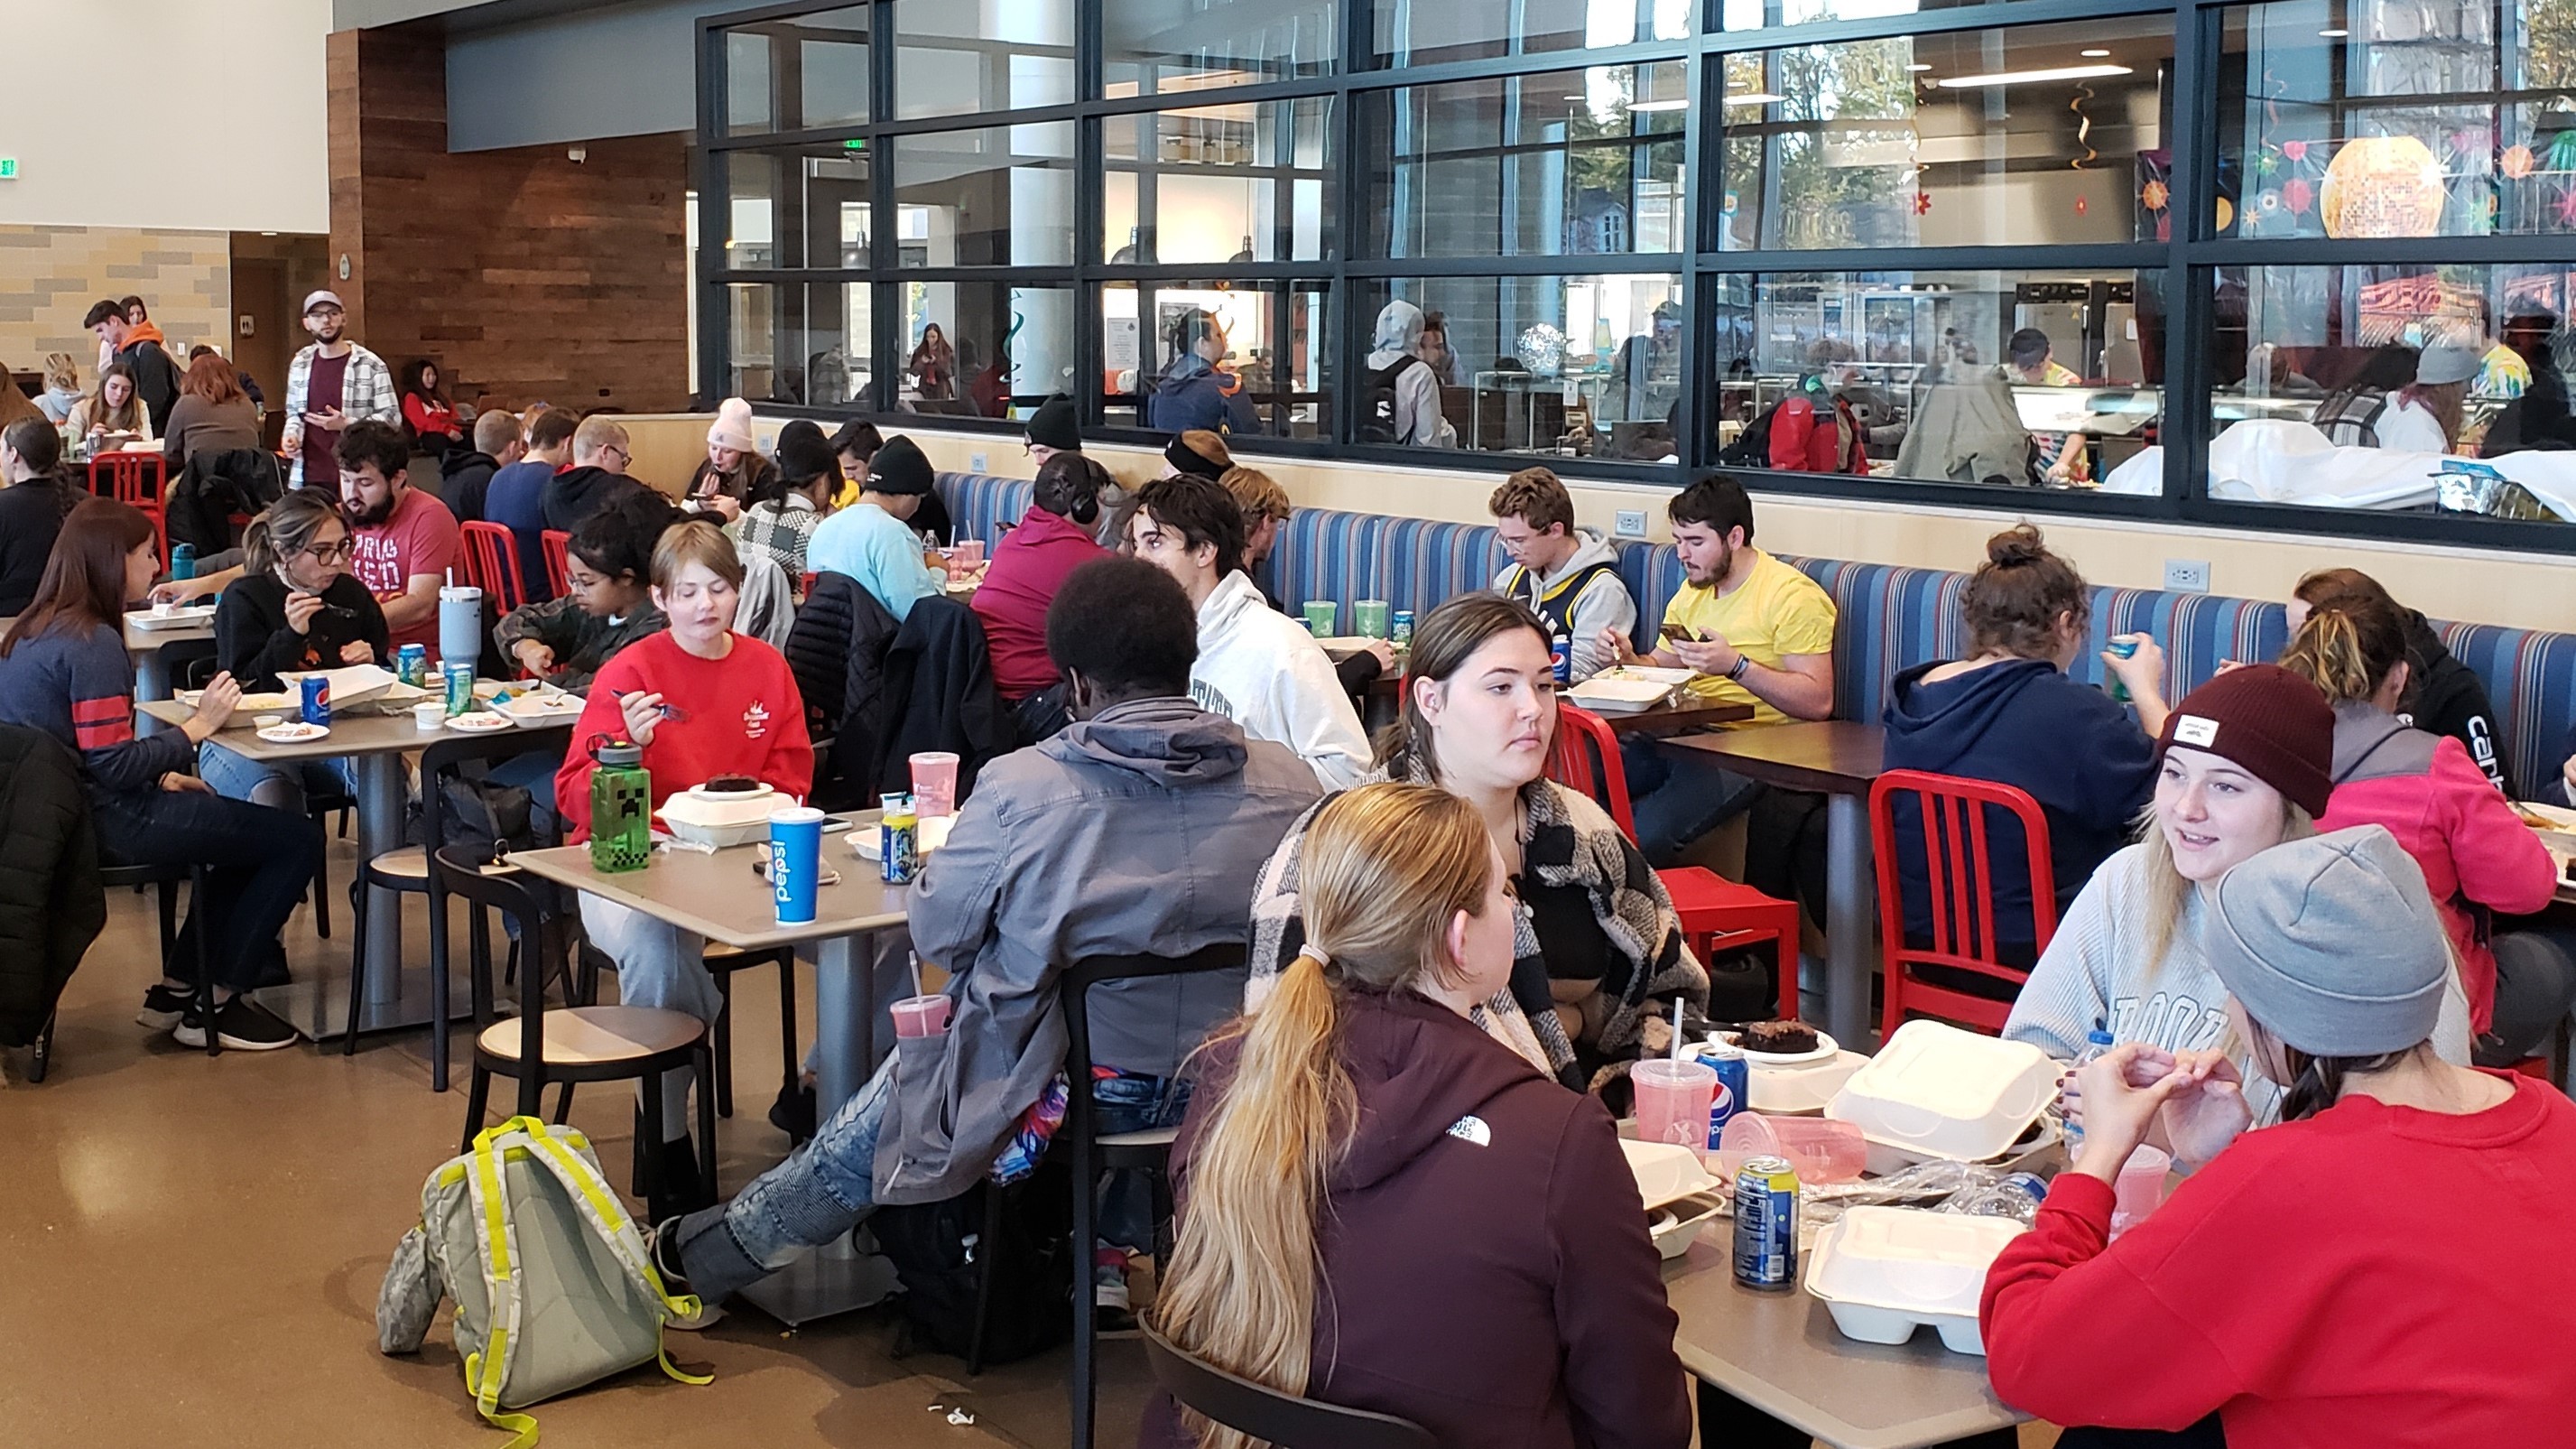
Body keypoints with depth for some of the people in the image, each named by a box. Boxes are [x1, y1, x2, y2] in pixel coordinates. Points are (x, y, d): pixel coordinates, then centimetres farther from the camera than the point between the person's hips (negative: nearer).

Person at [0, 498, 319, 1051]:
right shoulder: (93, 643, -19)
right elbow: (112, 763, -24)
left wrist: (162, 777, 10)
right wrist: (198, 726, -14)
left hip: (52, 814, 11)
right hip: (102, 824, -11)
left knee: (250, 830, 27)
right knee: (298, 839, -7)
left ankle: (175, 991, 24)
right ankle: (211, 1006, 4)